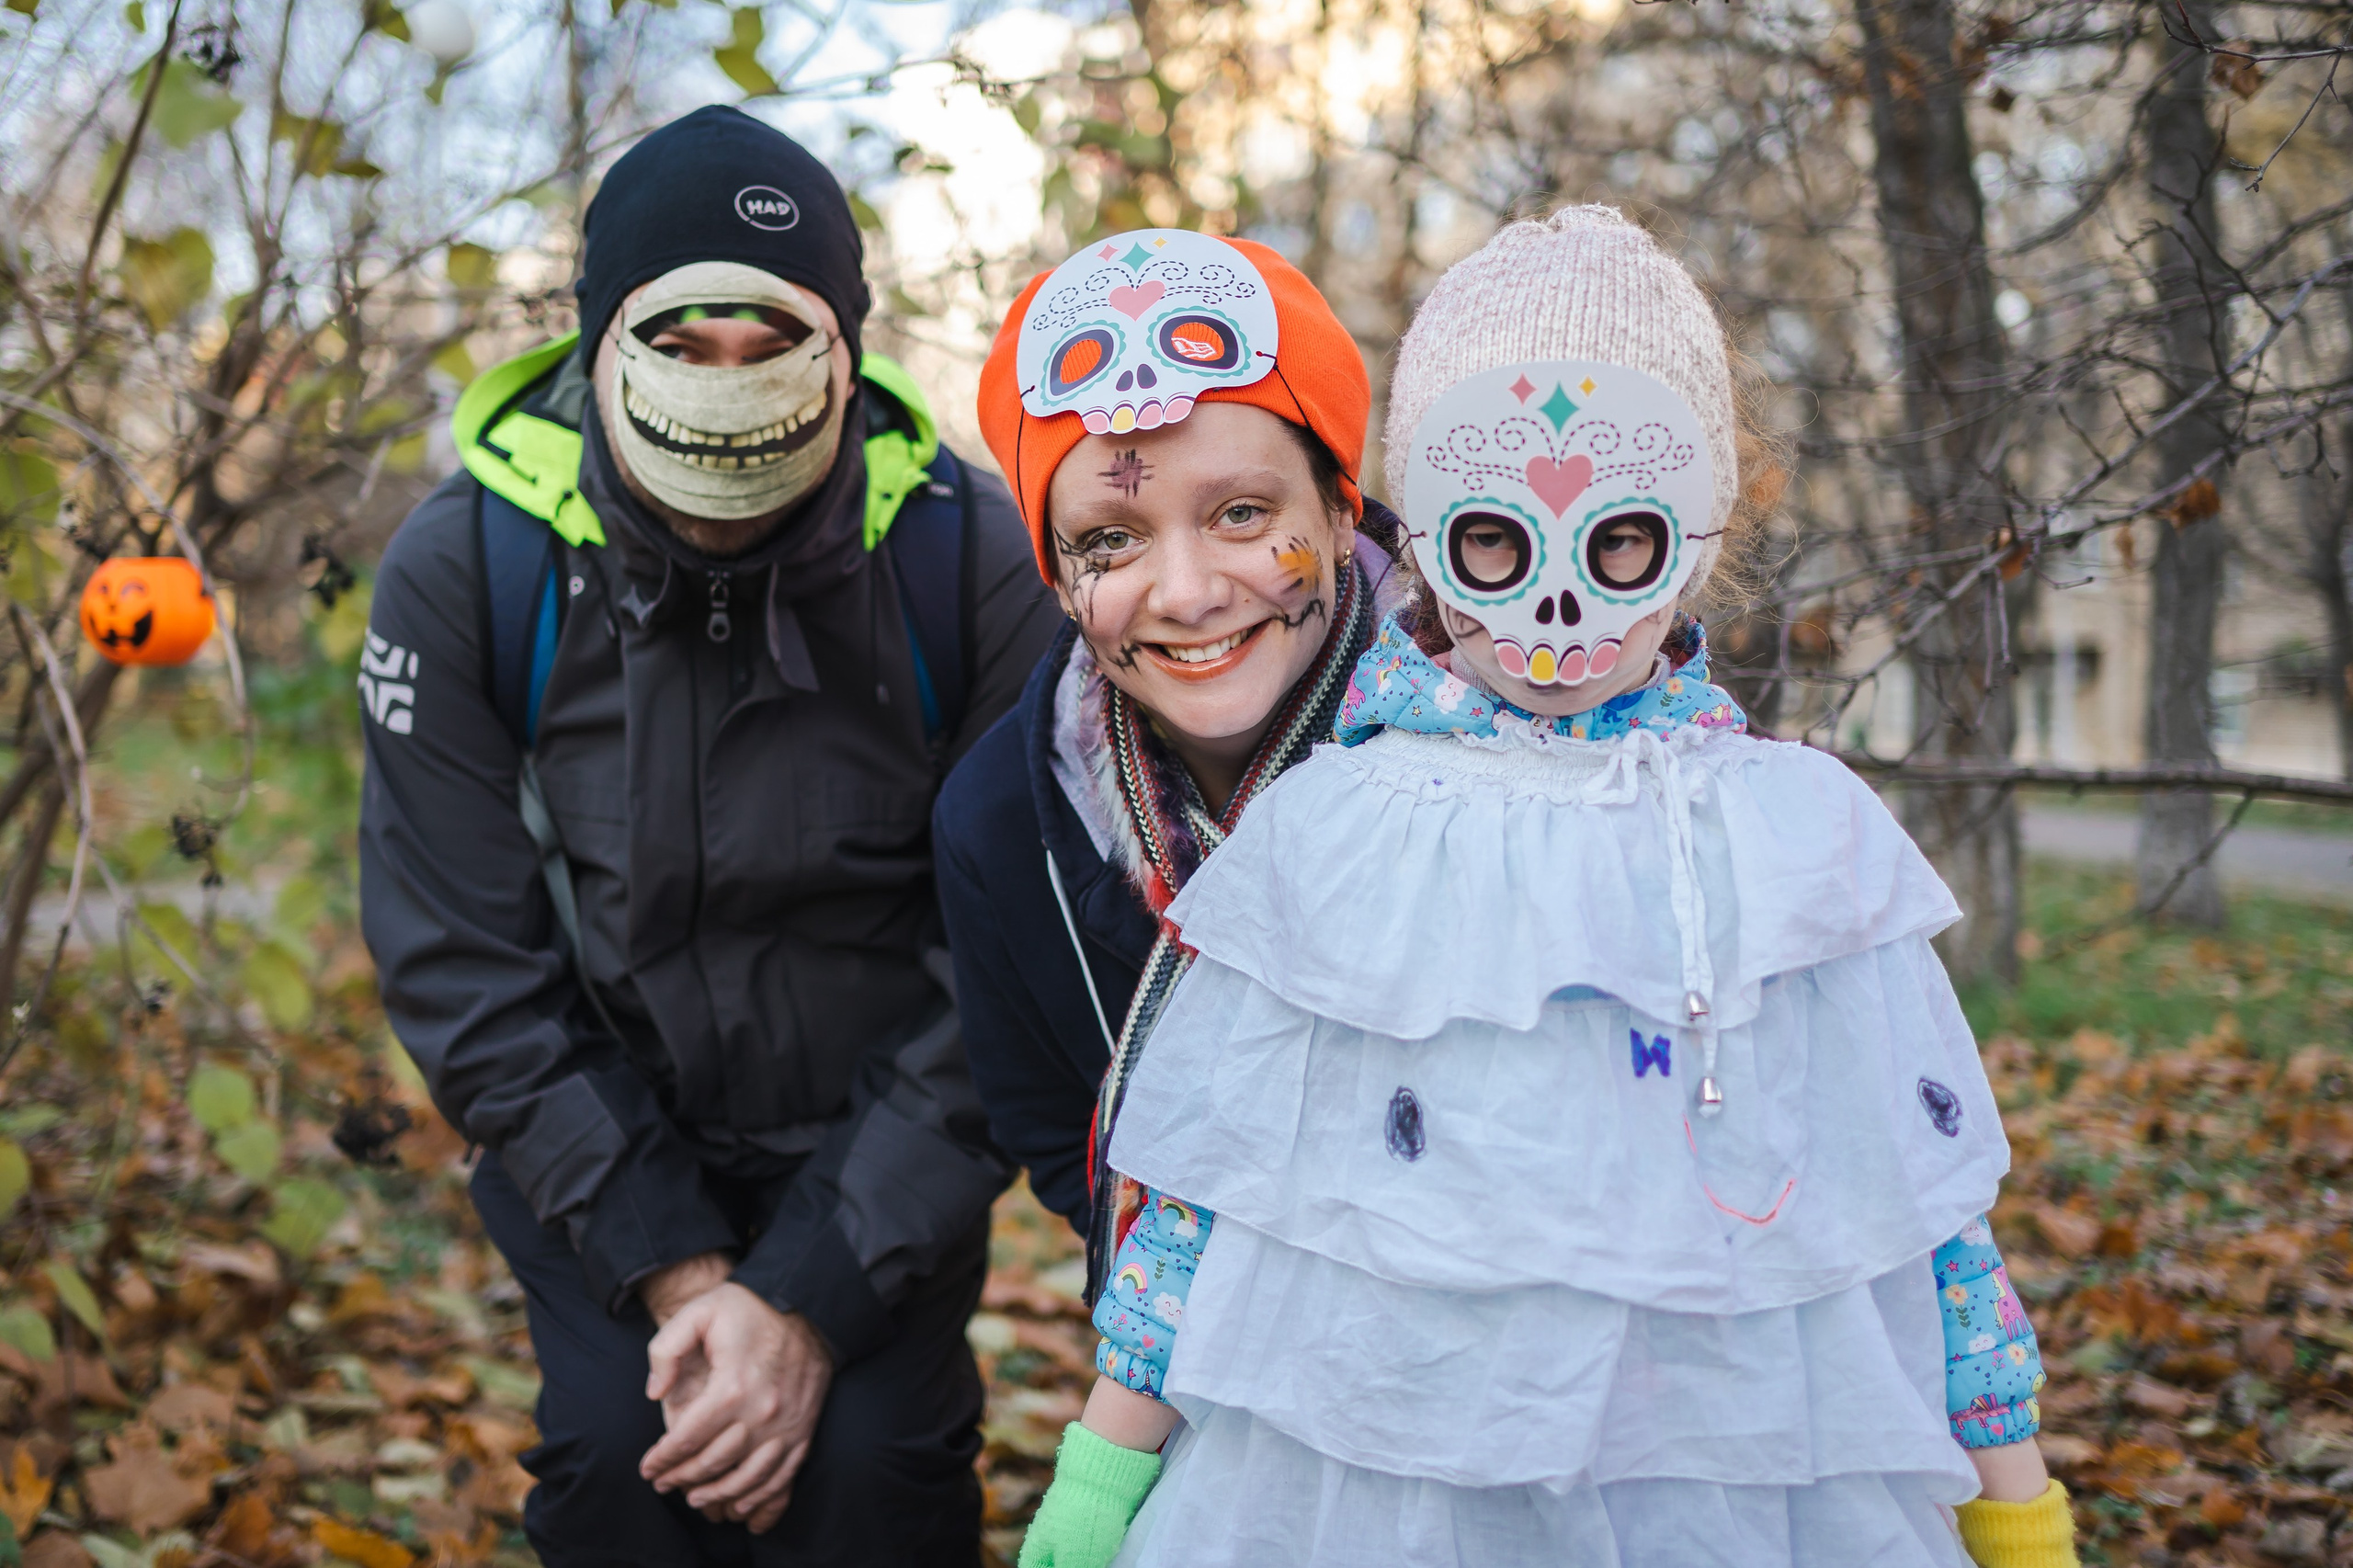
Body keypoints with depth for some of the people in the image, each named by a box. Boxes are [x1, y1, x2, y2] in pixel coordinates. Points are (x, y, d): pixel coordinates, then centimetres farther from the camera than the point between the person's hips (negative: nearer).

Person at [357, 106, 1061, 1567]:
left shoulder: (971, 558, -19)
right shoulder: (462, 570, -17)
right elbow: (469, 973, -12)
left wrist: (813, 1304, -20)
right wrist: (679, 1278, -17)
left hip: (885, 1140, 0)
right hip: (605, 1135, 1)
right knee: (615, 1450, -16)